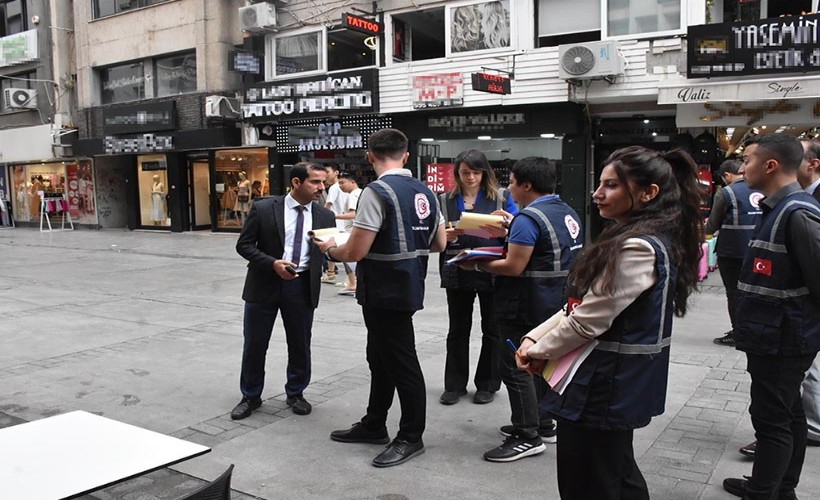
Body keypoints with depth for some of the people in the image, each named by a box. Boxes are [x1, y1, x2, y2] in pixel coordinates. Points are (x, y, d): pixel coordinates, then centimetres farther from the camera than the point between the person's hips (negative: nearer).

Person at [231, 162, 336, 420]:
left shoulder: (325, 216, 1)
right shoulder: (263, 209, -7)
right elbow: (244, 245, -6)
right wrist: (272, 263, -19)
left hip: (302, 286, 2)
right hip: (265, 283, -2)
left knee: (300, 344, 12)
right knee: (254, 344, 9)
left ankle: (295, 393, 33)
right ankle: (250, 396, 28)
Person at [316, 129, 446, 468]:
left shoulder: (377, 192, -19)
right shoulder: (425, 193, 6)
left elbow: (355, 252, -21)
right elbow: (439, 244, 13)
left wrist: (329, 249, 0)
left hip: (385, 293, -9)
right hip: (406, 288, 9)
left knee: (402, 364, 4)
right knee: (381, 359, 20)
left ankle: (411, 438, 20)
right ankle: (373, 426, 35)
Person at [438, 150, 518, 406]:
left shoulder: (501, 196, 0)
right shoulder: (445, 200, 6)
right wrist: (447, 237, -17)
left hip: (493, 271, -1)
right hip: (458, 272, 2)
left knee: (492, 330, 9)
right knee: (458, 330, 10)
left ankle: (487, 384, 23)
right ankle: (455, 385, 22)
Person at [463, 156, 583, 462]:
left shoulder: (529, 218, -20)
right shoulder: (568, 213, 10)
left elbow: (513, 267, -23)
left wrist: (477, 265, -11)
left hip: (525, 308, -10)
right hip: (554, 305, 10)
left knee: (516, 369, -1)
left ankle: (527, 437, 6)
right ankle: (542, 425, 30)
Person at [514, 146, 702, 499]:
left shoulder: (638, 248, -24)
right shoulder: (652, 238, 9)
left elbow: (588, 321, -23)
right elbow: (581, 305, 9)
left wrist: (538, 352, -7)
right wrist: (534, 337, 0)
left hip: (601, 387, -10)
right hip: (620, 384, 10)